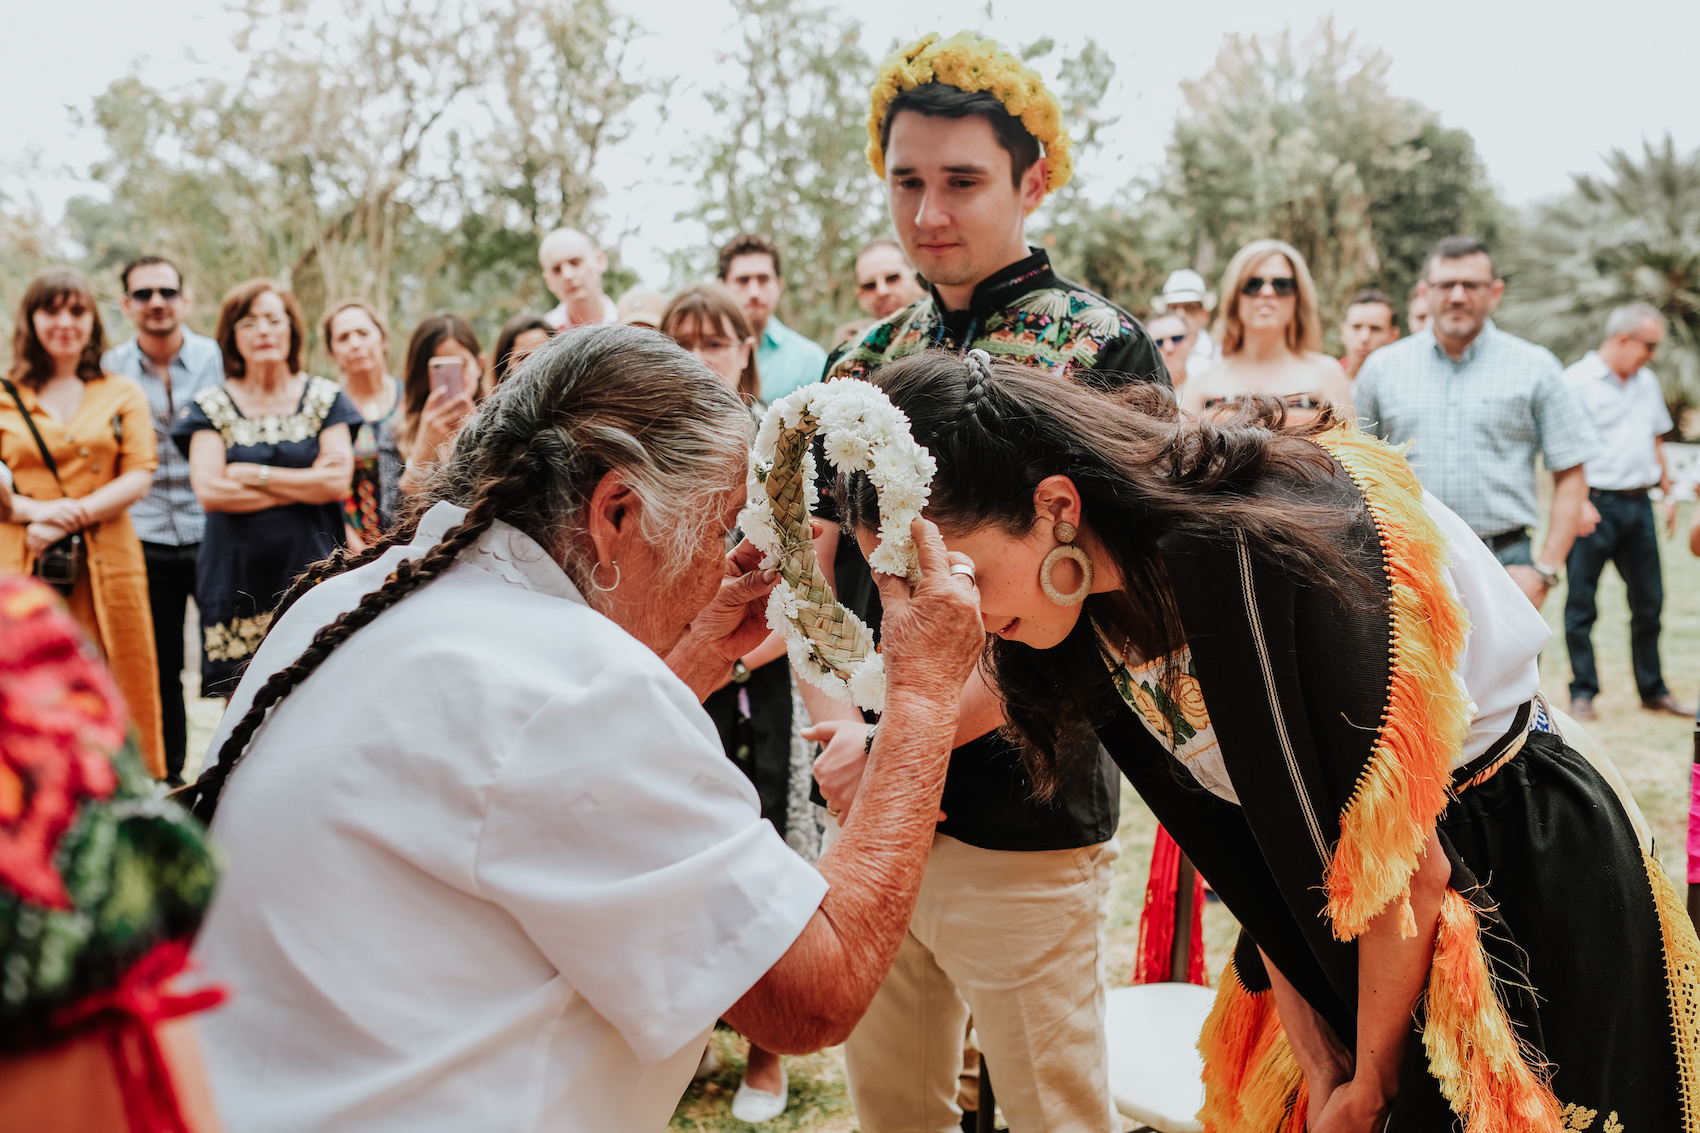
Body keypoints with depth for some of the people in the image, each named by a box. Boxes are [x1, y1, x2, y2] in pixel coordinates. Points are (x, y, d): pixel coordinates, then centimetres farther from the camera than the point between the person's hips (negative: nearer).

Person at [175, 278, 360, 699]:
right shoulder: (211, 407, 8)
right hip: (239, 575, 0)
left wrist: (254, 475, -4)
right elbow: (209, 491, -5)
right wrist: (307, 486, -6)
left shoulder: (325, 398, 9)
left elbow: (340, 482, -3)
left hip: (310, 570, 0)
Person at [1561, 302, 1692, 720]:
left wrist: (1668, 493, 18)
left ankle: (1653, 690, 23)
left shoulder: (1647, 382, 15)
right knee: (1581, 604, -1)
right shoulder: (1577, 381, -8)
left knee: (1649, 601, 12)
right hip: (1594, 504, -7)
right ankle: (1582, 693, 7)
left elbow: (1655, 441, 24)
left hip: (1638, 505, 7)